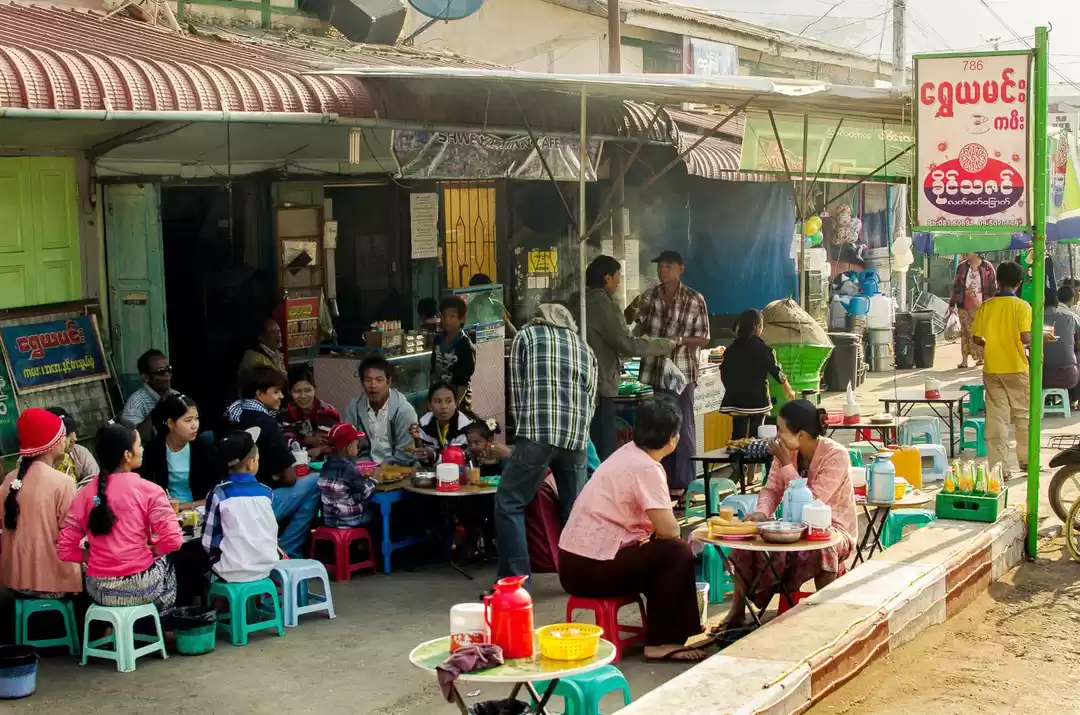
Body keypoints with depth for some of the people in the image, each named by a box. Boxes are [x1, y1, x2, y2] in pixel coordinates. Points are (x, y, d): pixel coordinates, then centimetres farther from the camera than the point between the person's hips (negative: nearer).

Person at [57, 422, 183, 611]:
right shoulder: (148, 490, -10)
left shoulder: (85, 493, 1)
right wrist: (149, 551, 1)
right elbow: (173, 540, -17)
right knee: (164, 562, 29)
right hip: (140, 587, -4)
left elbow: (64, 549, 0)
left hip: (100, 589, 4)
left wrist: (97, 558, 11)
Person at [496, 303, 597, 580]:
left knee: (509, 505, 1)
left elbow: (516, 389, 14)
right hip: (576, 437, 4)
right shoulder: (584, 347, 25)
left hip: (538, 433, -4)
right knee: (575, 508, 15)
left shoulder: (527, 335, 16)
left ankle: (515, 582, -4)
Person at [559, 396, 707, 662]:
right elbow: (669, 530, -19)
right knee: (678, 553, -8)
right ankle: (659, 642, 0)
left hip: (577, 560, 9)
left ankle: (675, 632, 19)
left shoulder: (629, 453, 9)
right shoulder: (646, 468, -18)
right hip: (591, 568, -9)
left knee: (662, 553, 15)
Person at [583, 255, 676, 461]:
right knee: (602, 454, -6)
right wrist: (667, 344, -6)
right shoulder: (603, 304, -14)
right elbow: (628, 344, -16)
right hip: (599, 387, -9)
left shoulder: (585, 300, 13)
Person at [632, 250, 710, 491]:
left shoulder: (695, 299, -4)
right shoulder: (648, 297, 6)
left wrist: (680, 340, -20)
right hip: (652, 373, 4)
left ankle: (683, 484, 6)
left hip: (681, 374, -4)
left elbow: (703, 339, -3)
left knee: (682, 430, 0)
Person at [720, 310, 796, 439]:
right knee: (756, 435, 5)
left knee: (738, 436, 5)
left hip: (737, 399, 3)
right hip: (757, 399, -3)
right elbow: (776, 371, -2)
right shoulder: (763, 349, -8)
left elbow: (725, 373, 7)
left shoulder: (731, 349, 3)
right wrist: (788, 390, 12)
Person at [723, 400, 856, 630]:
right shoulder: (787, 452, -4)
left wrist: (787, 465, -25)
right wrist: (761, 512, -24)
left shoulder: (836, 456, -21)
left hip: (834, 529, -6)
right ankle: (737, 611, -10)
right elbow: (771, 489, -2)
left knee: (821, 548, -39)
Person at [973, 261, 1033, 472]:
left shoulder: (986, 306, -1)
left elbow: (977, 339, 0)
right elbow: (1026, 337, -19)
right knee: (1023, 416, 12)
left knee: (996, 418, 5)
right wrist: (1033, 342, 3)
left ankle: (998, 465, 5)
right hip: (1016, 368, -2)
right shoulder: (1022, 306, -10)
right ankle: (1026, 460, 19)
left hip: (991, 369, 2)